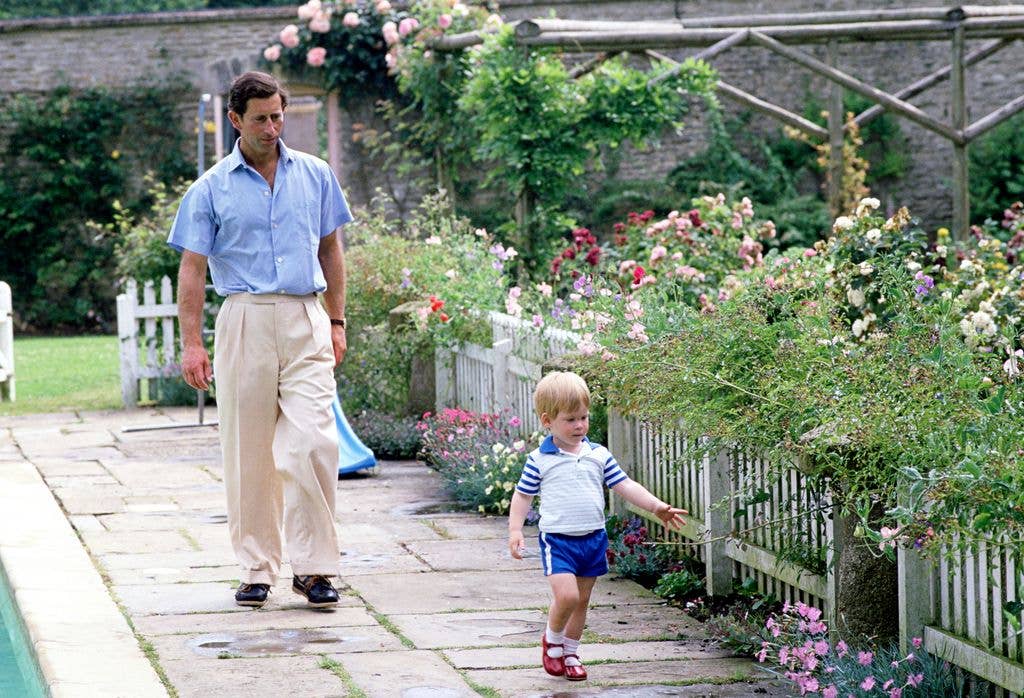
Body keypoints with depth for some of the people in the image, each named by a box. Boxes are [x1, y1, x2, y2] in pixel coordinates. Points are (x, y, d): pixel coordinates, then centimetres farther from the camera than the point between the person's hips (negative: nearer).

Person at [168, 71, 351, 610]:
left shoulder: (314, 176, 10)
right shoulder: (211, 189, 4)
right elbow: (192, 269, 2)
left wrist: (337, 321, 15)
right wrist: (191, 343, -5)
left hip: (306, 324, 1)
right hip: (245, 321, -1)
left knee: (312, 444, -11)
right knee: (248, 453, 2)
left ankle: (313, 567, -4)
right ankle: (257, 568, 12)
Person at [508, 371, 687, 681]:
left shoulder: (599, 455, 4)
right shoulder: (540, 460, -5)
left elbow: (625, 486, 5)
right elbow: (522, 495, 3)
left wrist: (656, 506, -6)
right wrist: (515, 530, -7)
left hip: (593, 538, 4)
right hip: (557, 539, -4)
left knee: (582, 600, 12)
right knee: (566, 596, -18)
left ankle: (570, 652, 28)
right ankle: (552, 640, 9)